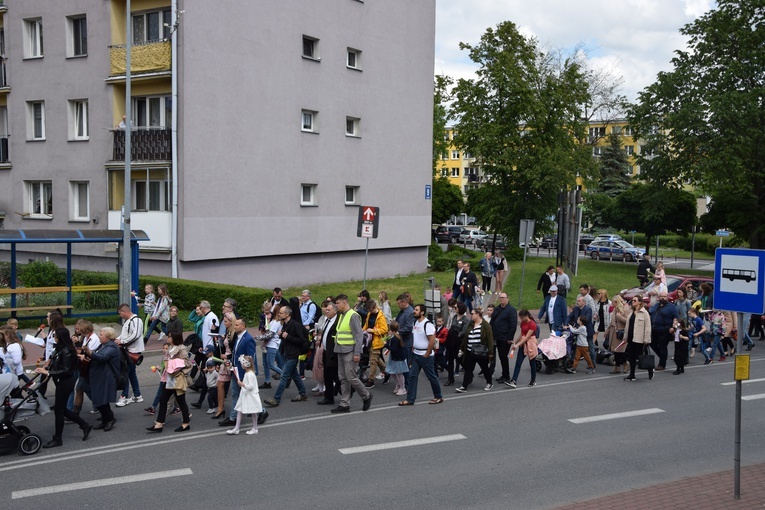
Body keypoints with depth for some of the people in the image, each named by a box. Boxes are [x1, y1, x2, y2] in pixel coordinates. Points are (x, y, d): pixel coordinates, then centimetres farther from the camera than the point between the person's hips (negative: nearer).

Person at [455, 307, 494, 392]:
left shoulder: (485, 325, -10)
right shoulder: (470, 325, 10)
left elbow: (490, 339, -13)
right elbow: (465, 338, 16)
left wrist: (490, 352, -17)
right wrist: (462, 349, 15)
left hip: (481, 353, -6)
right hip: (470, 353, 6)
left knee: (485, 369, 12)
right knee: (468, 369, 3)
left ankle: (489, 384, 31)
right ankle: (464, 387, 3)